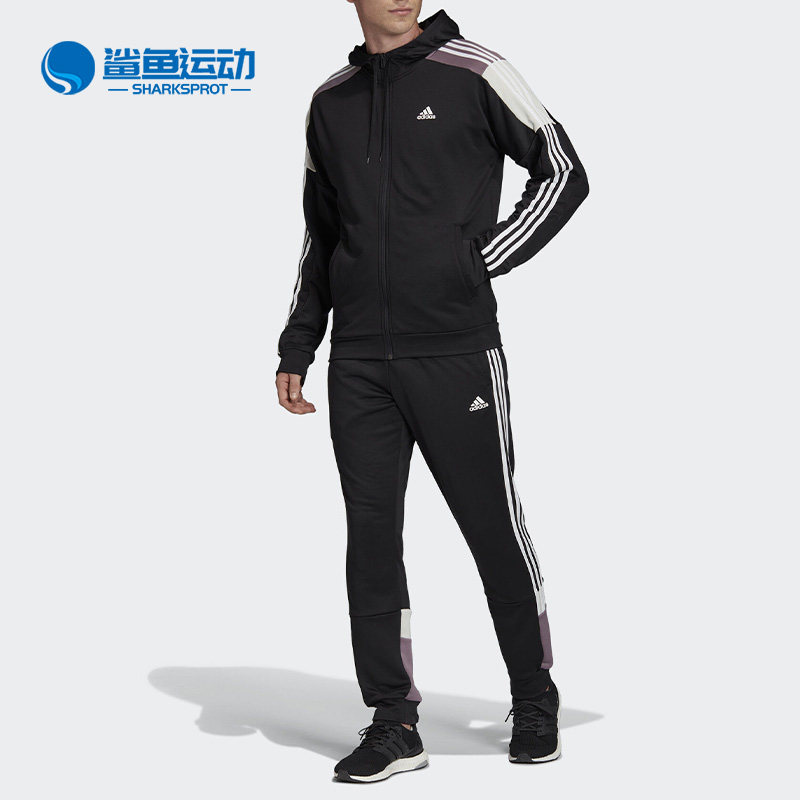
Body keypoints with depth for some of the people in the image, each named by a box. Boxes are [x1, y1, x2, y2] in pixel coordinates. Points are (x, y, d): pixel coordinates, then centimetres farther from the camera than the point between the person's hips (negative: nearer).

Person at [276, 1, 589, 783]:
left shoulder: (473, 74, -2)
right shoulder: (330, 102, 12)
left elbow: (563, 173, 1)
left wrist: (483, 257, -8)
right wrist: (296, 347, 13)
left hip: (457, 351, -4)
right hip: (359, 360, 4)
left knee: (494, 528, 4)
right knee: (371, 539, 3)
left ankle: (534, 698, 23)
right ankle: (393, 725, 12)